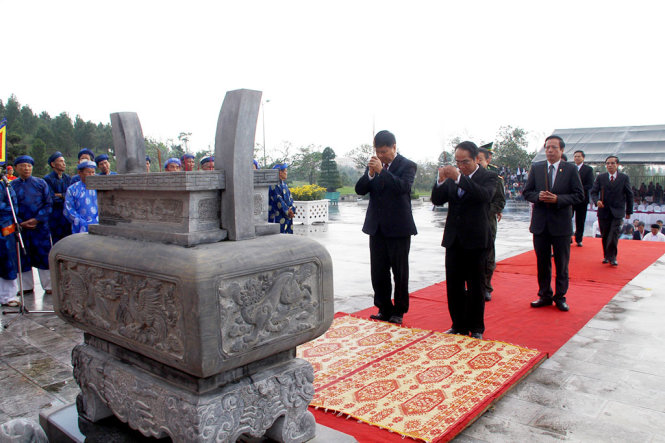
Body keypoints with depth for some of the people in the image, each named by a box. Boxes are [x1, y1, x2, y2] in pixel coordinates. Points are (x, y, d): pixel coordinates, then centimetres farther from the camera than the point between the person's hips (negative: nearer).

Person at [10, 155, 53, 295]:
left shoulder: (41, 183, 4)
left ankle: (48, 286, 12)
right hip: (20, 228, 1)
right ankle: (27, 286, 22)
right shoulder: (11, 186, 6)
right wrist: (20, 223, -8)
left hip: (40, 227, -1)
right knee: (23, 258, 8)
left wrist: (37, 219, -10)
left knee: (44, 256, 1)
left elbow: (48, 204, 2)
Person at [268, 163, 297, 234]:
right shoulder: (274, 185, -11)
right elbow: (278, 200, -18)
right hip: (278, 216, -9)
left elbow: (290, 198, 12)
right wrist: (287, 211, -20)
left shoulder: (284, 184, 17)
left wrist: (291, 210, -5)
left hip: (288, 216, 9)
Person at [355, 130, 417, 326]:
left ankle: (399, 311, 19)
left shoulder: (407, 166, -6)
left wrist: (382, 170, -27)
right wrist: (370, 173, -15)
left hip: (398, 228, -5)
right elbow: (360, 190, 1)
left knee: (400, 272, 5)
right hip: (377, 227, 5)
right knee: (378, 272, 10)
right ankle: (384, 309, 24)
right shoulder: (373, 165, 8)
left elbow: (403, 187, -24)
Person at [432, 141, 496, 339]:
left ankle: (476, 329, 19)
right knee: (454, 285, 9)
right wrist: (441, 180, -14)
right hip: (454, 239, 5)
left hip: (476, 240, -4)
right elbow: (437, 200, 3)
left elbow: (485, 195, -24)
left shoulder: (488, 177, -4)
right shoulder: (453, 177, 9)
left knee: (476, 286, 5)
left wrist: (459, 178, -29)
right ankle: (459, 326, 23)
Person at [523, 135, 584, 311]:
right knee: (542, 262, 10)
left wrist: (558, 199, -17)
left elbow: (579, 195, -3)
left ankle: (560, 297, 18)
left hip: (561, 223, -2)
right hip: (540, 223, 2)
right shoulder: (536, 168, 6)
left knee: (562, 264, 6)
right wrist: (538, 196, -14)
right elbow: (526, 192, 7)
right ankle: (545, 295, 22)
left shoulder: (571, 169, -1)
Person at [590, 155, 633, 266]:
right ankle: (606, 256, 22)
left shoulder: (624, 178, 2)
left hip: (617, 212, -1)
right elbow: (593, 192, 2)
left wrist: (629, 211, 8)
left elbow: (629, 195, 7)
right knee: (605, 236, 8)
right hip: (604, 211, 2)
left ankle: (612, 257, 0)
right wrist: (597, 201, -20)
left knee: (614, 235, -11)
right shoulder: (600, 177, 4)